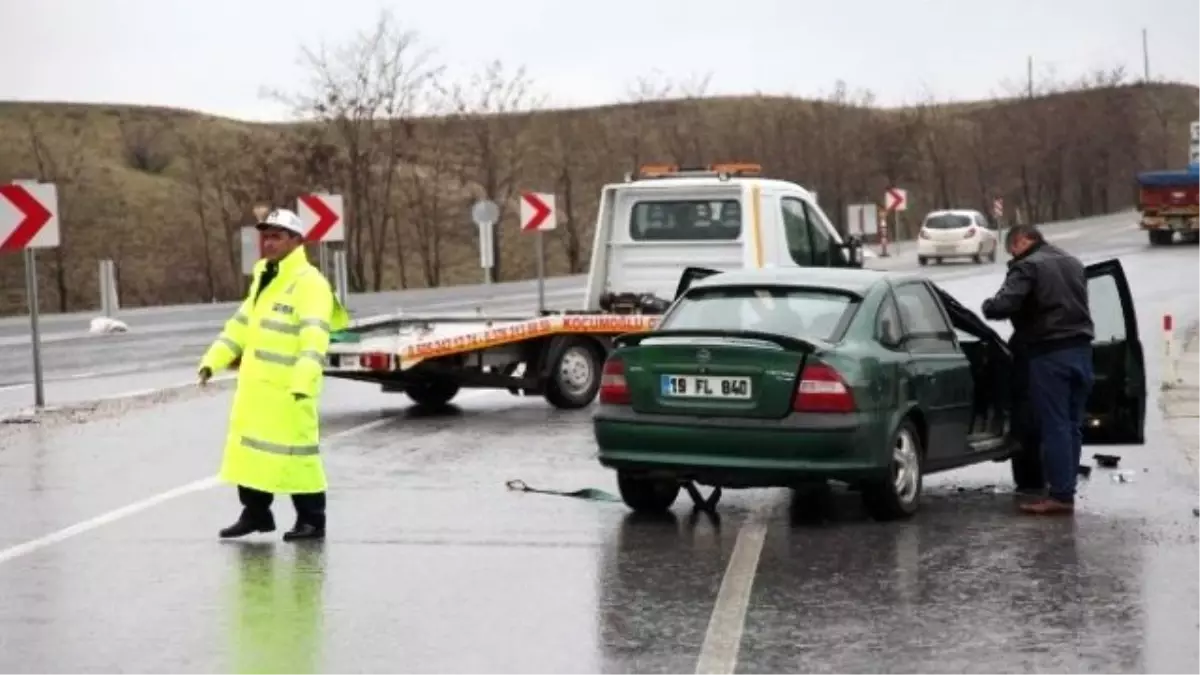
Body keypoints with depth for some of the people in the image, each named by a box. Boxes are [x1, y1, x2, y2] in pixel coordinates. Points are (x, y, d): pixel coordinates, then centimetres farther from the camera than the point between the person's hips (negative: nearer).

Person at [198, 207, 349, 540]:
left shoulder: (309, 282, -14)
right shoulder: (263, 278, 16)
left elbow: (314, 336, -25)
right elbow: (241, 324, 24)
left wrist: (303, 381, -36)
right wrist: (213, 360, 17)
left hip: (288, 388, -9)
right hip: (254, 384, 9)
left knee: (296, 453, -3)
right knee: (249, 448, 16)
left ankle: (312, 521, 8)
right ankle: (255, 513, 29)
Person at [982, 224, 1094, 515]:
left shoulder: (1028, 266, -9)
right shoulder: (1073, 263, 19)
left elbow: (1004, 305, -22)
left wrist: (987, 306, 0)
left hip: (1050, 353, -8)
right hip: (1080, 349, 8)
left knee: (1053, 425, -5)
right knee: (1072, 425, 11)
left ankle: (1060, 495, -4)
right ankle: (1066, 490, 14)